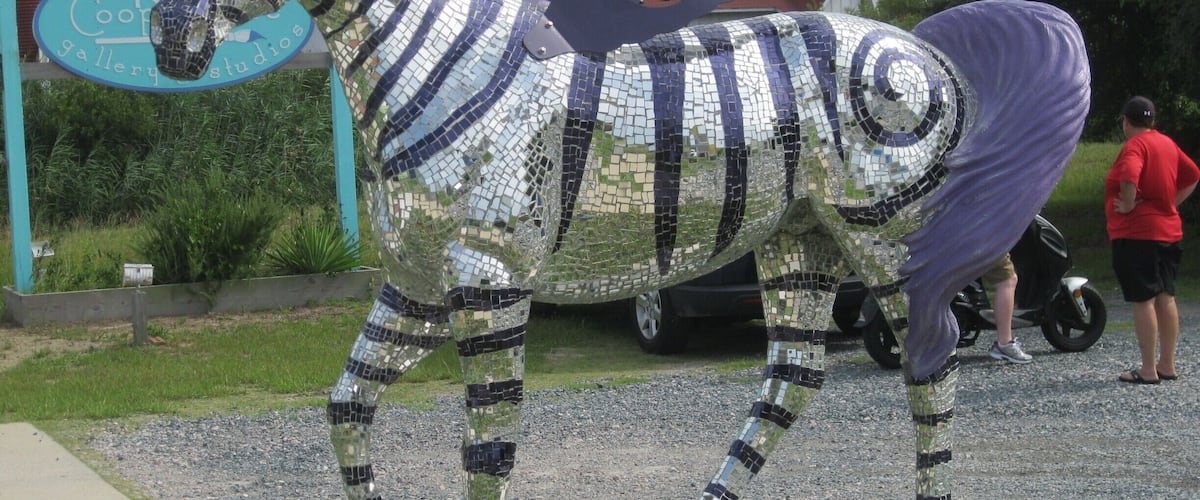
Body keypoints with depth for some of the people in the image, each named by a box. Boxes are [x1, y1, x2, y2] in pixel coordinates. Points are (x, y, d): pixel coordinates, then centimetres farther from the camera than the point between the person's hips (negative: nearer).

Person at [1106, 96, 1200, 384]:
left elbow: (1129, 175, -33)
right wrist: (1172, 203, 16)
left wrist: (1128, 205, -20)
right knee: (1165, 298, 11)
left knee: (1143, 300, -7)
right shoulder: (1168, 144, 13)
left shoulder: (1135, 146, -13)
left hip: (1137, 234, -9)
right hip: (1169, 230, 9)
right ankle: (1167, 366, 16)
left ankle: (1148, 371, -7)